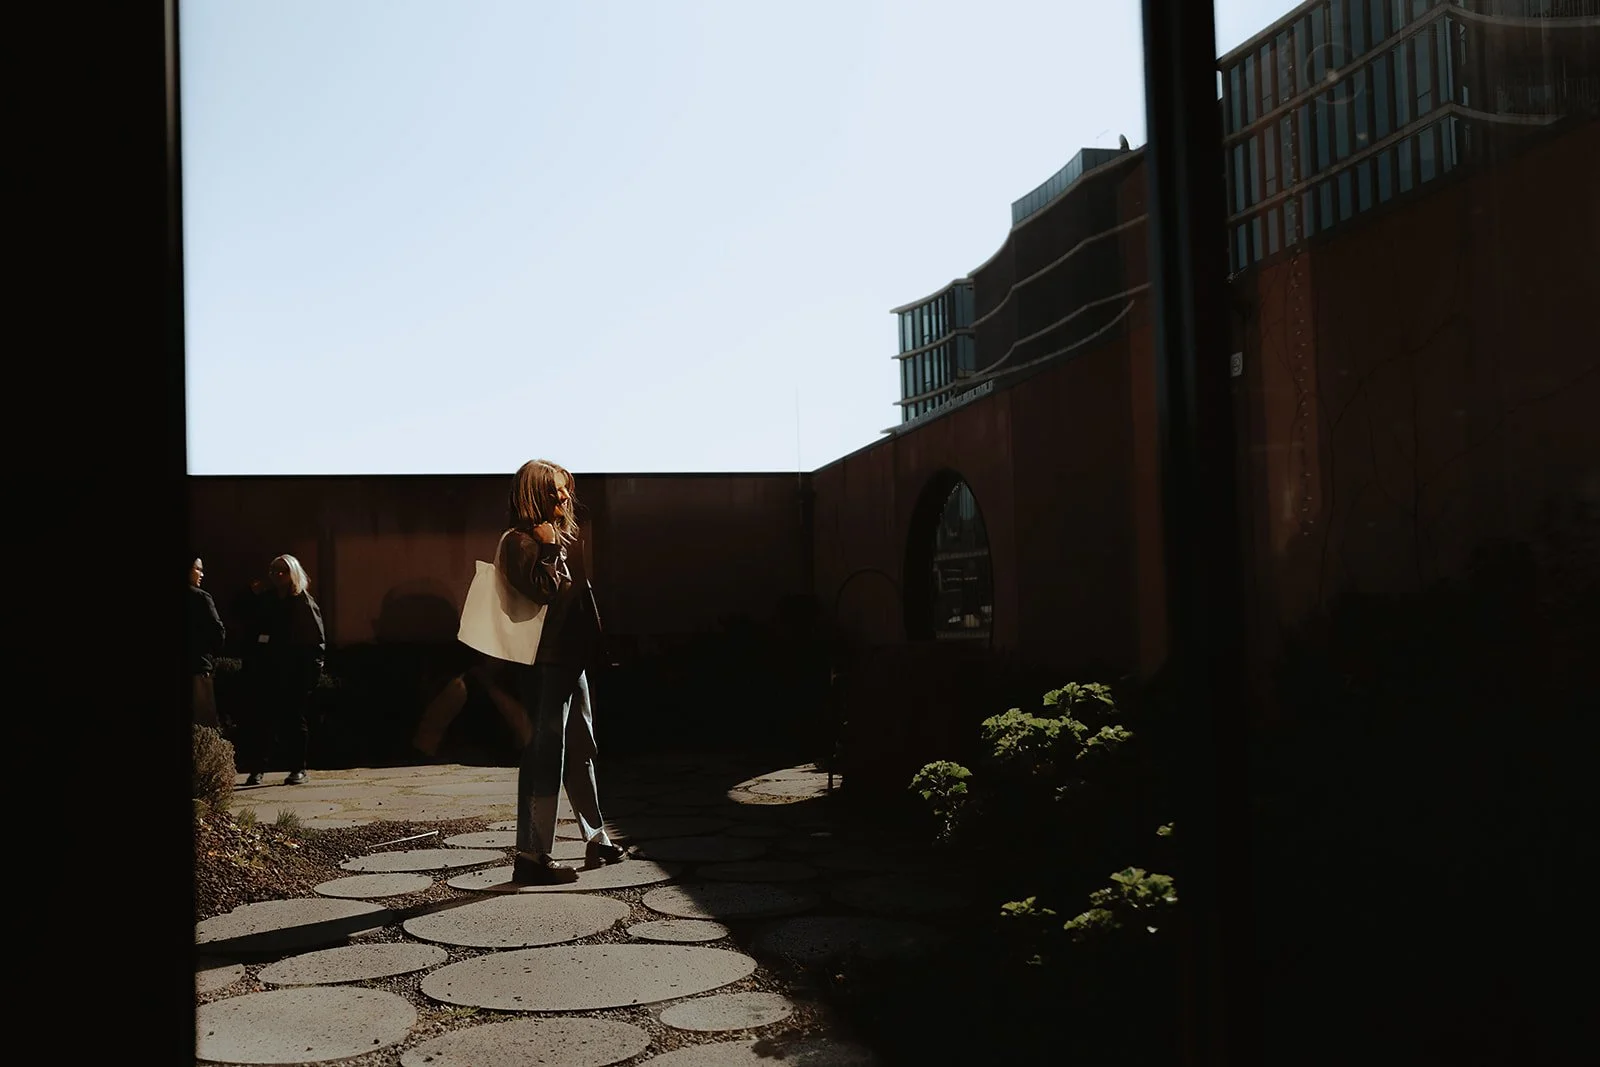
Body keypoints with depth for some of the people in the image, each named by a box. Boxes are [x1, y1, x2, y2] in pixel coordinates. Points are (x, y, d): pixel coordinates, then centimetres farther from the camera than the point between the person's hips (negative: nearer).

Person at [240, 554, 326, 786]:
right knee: (264, 719, 1)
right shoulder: (264, 600, 12)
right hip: (266, 672, 3)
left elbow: (318, 639, -5)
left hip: (296, 673, -3)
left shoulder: (305, 602, 1)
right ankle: (257, 769, 5)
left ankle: (298, 769, 8)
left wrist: (312, 667, -12)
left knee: (296, 719, 3)